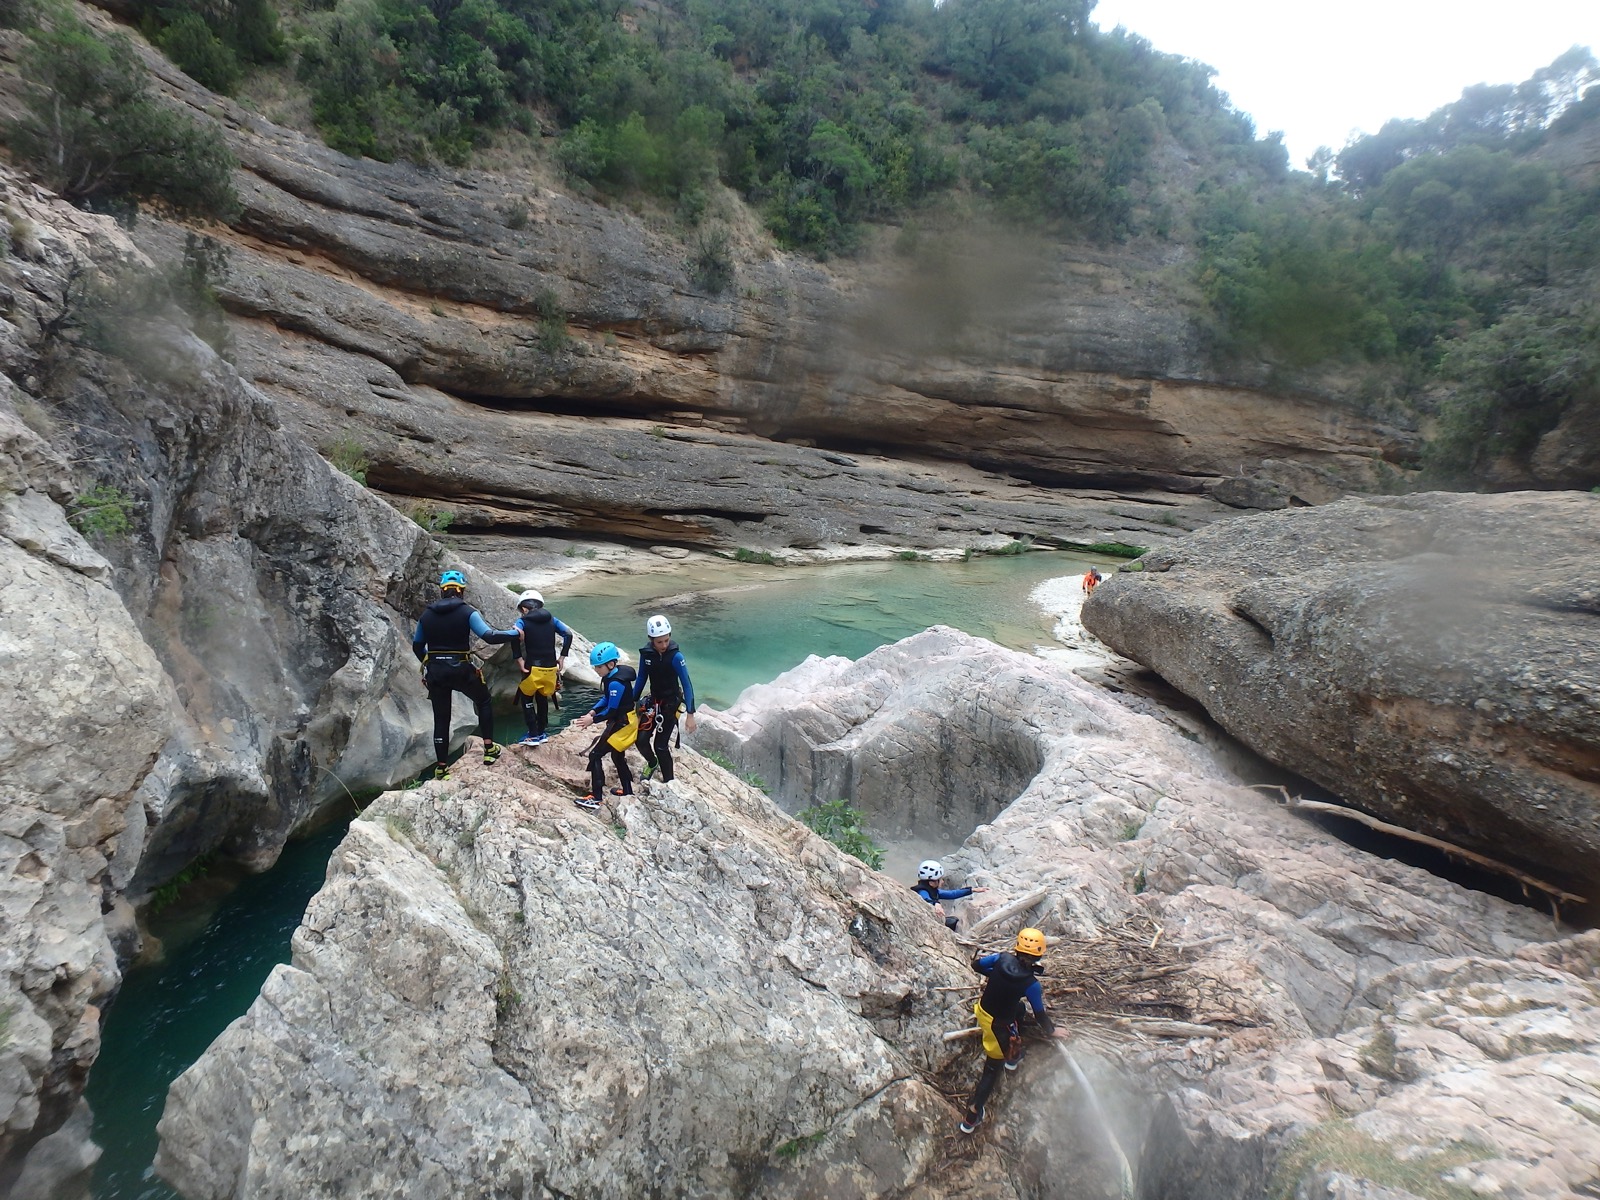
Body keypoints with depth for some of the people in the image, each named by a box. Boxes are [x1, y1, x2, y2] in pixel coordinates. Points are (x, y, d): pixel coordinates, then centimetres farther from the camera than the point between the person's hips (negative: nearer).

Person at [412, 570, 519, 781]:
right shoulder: (467, 612, -8)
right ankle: (489, 749, 17)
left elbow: (417, 646, 15)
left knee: (441, 719, 12)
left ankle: (441, 768, 14)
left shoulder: (426, 614, 7)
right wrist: (515, 633, -4)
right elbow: (490, 636, -18)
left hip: (435, 671, 4)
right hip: (461, 670, -3)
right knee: (484, 702, 21)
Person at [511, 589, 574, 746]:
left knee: (526, 699, 15)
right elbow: (568, 634, 3)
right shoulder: (551, 619, 8)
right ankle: (541, 732, 29)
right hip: (551, 668, 4)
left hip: (533, 668, -4)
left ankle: (533, 735, 10)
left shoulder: (523, 621, -3)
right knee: (543, 698, 22)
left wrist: (519, 659, -17)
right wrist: (562, 657, 6)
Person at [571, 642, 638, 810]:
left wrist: (593, 720, -15)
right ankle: (627, 791, 39)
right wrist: (593, 711, -5)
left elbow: (612, 711, -23)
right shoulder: (611, 676, 2)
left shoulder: (616, 683, -27)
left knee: (595, 755, -7)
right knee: (618, 756, 25)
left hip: (622, 724, -10)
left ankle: (595, 797, -5)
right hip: (623, 721, 10)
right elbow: (606, 699, 9)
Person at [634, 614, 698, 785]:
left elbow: (687, 685, -20)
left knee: (660, 745, -7)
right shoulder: (646, 653, -9)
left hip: (671, 703, -4)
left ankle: (669, 782, 12)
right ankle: (652, 763, 28)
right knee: (641, 739, -5)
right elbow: (641, 679, 5)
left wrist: (690, 715, -24)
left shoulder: (675, 656, -22)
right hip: (654, 701, 4)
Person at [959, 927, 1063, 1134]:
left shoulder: (1003, 958, -15)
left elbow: (976, 964, 1)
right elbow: (1040, 1014, -9)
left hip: (982, 1010, 6)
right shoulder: (1031, 984, -24)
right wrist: (1051, 1031, 11)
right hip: (998, 1026, -5)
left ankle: (1013, 1055, 49)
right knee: (992, 1071, 12)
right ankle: (971, 1117, 18)